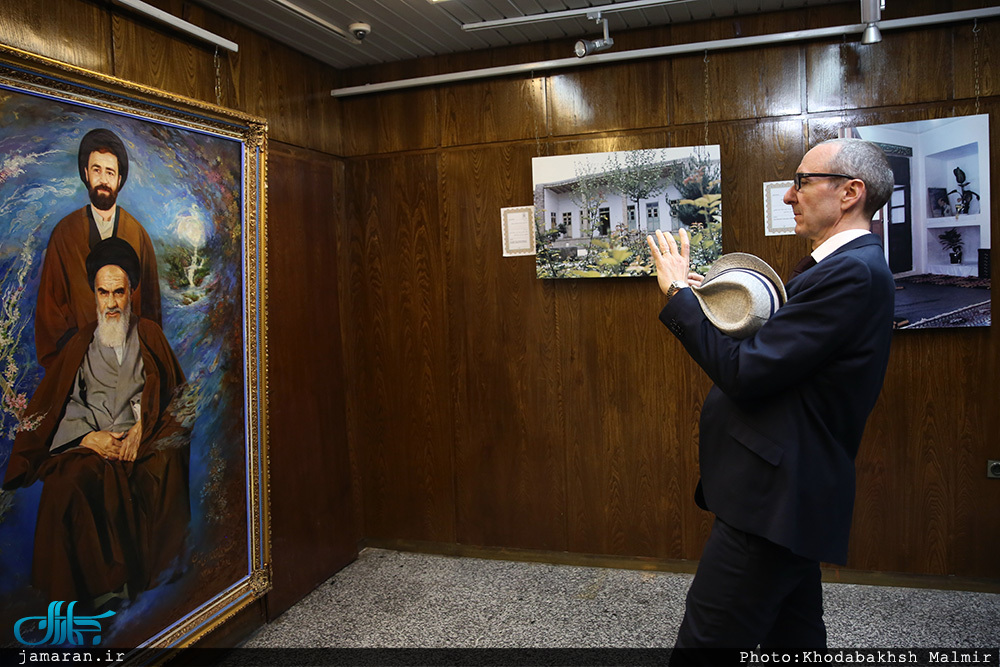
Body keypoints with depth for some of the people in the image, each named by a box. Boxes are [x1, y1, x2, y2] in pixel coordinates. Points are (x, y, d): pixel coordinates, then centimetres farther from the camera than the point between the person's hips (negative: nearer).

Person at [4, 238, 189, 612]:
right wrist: (90, 437, -8)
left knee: (168, 460, -35)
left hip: (143, 436, -1)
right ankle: (102, 582, -23)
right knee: (67, 483, -32)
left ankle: (155, 570, -26)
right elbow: (59, 404, 11)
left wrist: (140, 427, -10)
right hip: (90, 441, 1)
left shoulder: (150, 335, 17)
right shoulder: (80, 343, 20)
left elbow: (170, 391, 8)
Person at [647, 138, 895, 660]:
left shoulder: (853, 273, -18)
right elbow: (775, 363, 16)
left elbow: (745, 372, -22)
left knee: (703, 644, -4)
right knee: (795, 637, 23)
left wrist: (678, 293, -13)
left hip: (775, 499, -11)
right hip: (789, 494, 11)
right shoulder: (847, 265, 17)